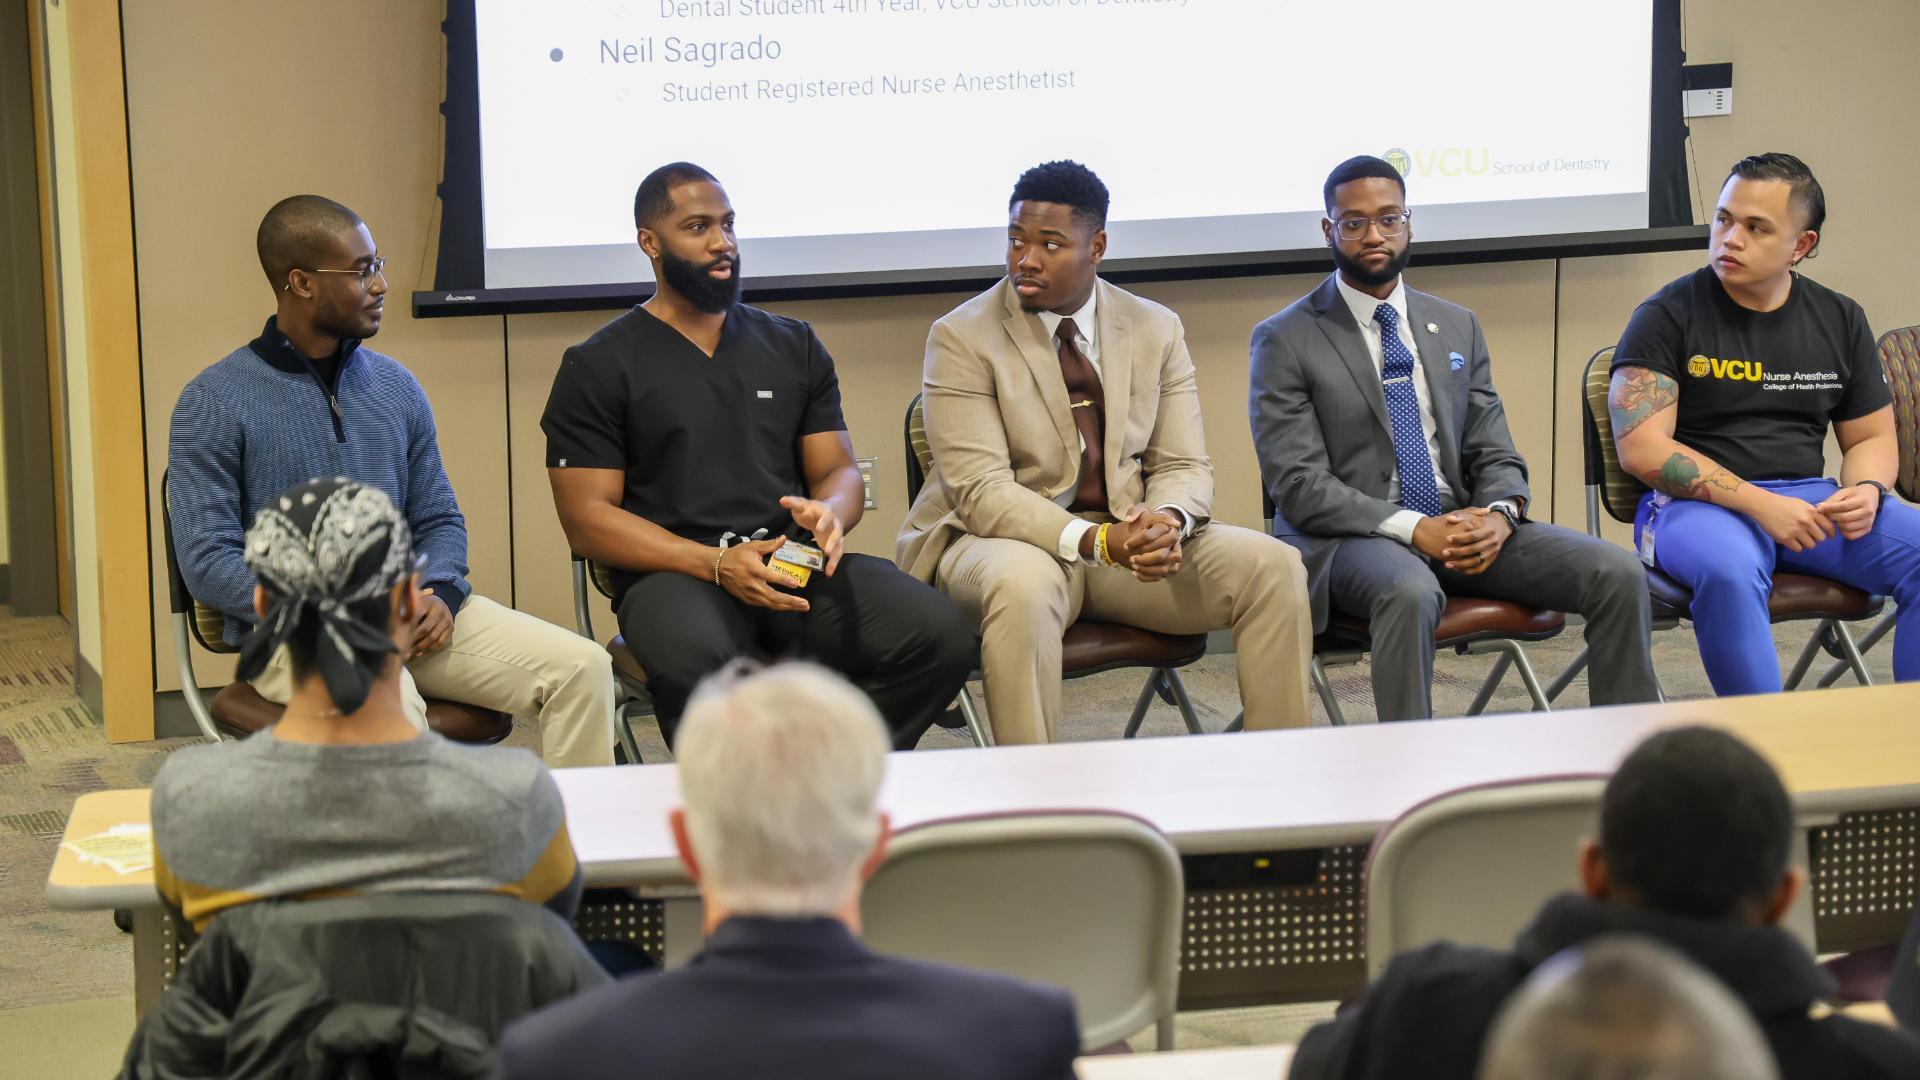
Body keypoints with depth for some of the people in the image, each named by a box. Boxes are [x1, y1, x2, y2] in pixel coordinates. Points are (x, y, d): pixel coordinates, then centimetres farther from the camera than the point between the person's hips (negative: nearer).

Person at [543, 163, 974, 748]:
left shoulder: (794, 346, 21)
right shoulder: (598, 366, 8)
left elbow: (840, 470, 20)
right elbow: (587, 517, 0)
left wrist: (829, 513, -7)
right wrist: (716, 563, -14)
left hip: (797, 567, 4)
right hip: (674, 572, -4)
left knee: (940, 634, -24)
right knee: (693, 661, -40)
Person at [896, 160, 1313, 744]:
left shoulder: (1156, 330, 7)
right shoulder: (961, 338, -7)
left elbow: (1184, 466, 6)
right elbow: (981, 492, -16)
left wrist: (1168, 522, -21)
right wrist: (1097, 541, -30)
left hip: (1130, 537, 4)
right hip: (1002, 545, -4)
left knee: (1274, 566, -17)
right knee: (1022, 584, -40)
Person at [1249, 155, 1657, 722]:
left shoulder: (1457, 327, 16)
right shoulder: (1285, 341, -1)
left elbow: (1495, 453, 14)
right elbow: (1297, 483, -9)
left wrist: (1500, 514, -12)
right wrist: (1414, 528, -21)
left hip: (1461, 526, 5)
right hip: (1350, 537, -5)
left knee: (1618, 572, -16)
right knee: (1410, 592, -40)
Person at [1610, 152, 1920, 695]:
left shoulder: (1839, 320, 13)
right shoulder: (1667, 315, -1)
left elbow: (1872, 437, 21)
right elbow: (1641, 448, -10)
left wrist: (1866, 490, -5)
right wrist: (1756, 503, -19)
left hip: (1809, 500, 5)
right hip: (1696, 504, -5)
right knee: (1729, 568, -39)